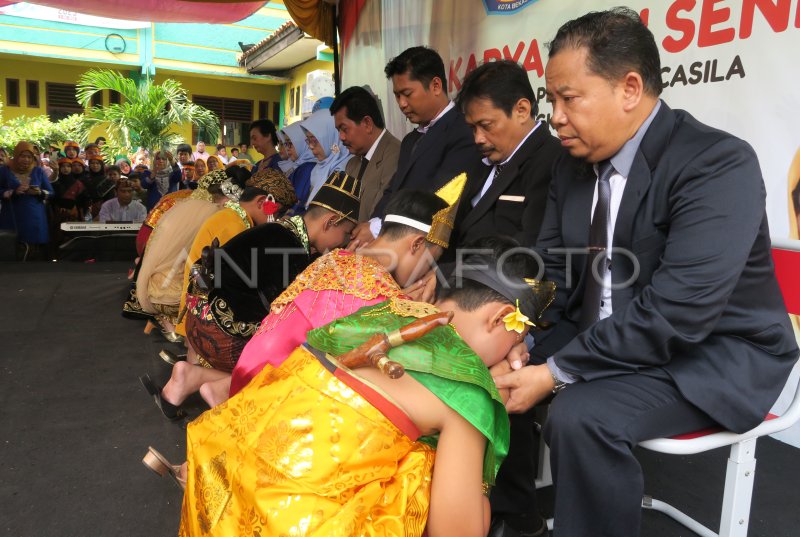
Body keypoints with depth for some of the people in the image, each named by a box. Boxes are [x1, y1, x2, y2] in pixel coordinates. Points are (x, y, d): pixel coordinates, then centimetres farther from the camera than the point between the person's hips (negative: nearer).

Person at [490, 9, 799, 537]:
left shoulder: (718, 163, -22)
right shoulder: (574, 164, 1)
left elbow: (677, 313, -30)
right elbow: (552, 271, 5)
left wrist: (556, 373, -27)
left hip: (712, 352, -7)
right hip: (605, 335, 7)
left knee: (581, 414, -31)